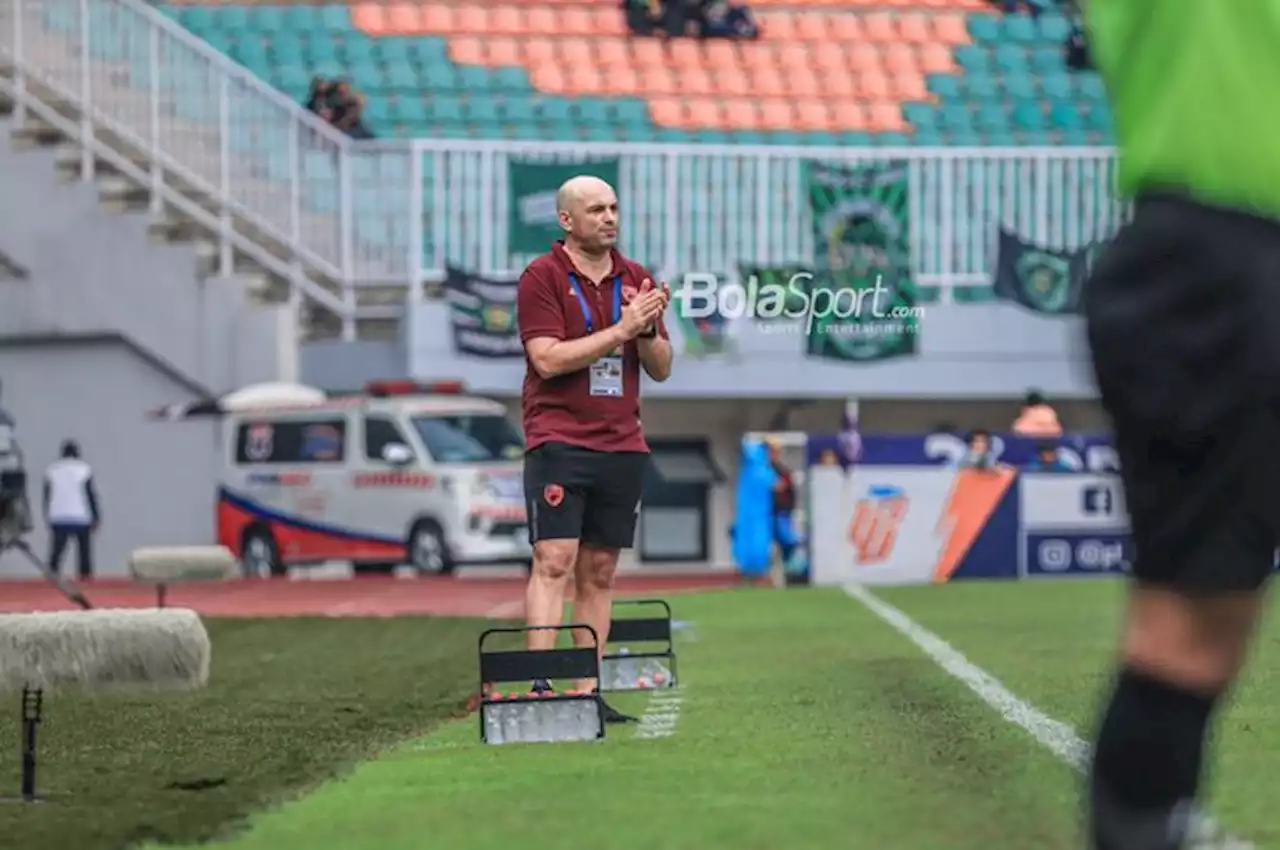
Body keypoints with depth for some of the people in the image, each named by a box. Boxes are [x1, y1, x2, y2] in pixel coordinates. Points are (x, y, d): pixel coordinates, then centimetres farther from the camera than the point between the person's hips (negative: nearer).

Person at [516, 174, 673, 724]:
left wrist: (648, 330, -8)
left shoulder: (634, 280, 13)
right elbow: (548, 359, -13)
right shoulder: (541, 277, -3)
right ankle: (540, 687, -18)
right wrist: (621, 330, -15)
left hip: (622, 446, 5)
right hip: (559, 442, -5)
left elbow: (661, 369, 13)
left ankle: (589, 692, 7)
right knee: (554, 562, -13)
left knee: (599, 573, 6)